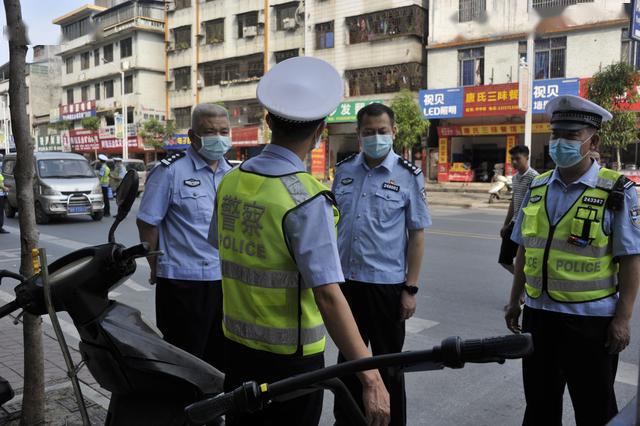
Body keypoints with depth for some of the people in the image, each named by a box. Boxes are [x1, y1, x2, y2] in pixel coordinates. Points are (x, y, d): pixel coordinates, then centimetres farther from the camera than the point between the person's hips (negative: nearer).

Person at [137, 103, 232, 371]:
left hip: (225, 279, 6)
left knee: (221, 353, 18)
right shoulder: (170, 171, -9)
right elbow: (148, 222, -7)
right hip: (183, 279, -6)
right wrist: (157, 268, -4)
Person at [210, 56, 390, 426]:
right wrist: (371, 378, -26)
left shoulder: (230, 181, -2)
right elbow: (328, 295, -28)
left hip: (237, 345, 6)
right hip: (290, 356, -6)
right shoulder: (307, 200, -23)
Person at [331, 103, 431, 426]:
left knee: (388, 364, 11)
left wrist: (411, 289, -10)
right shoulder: (344, 170, 4)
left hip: (386, 284, -4)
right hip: (346, 280, 4)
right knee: (347, 358, 18)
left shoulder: (408, 176, -6)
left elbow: (417, 234, -6)